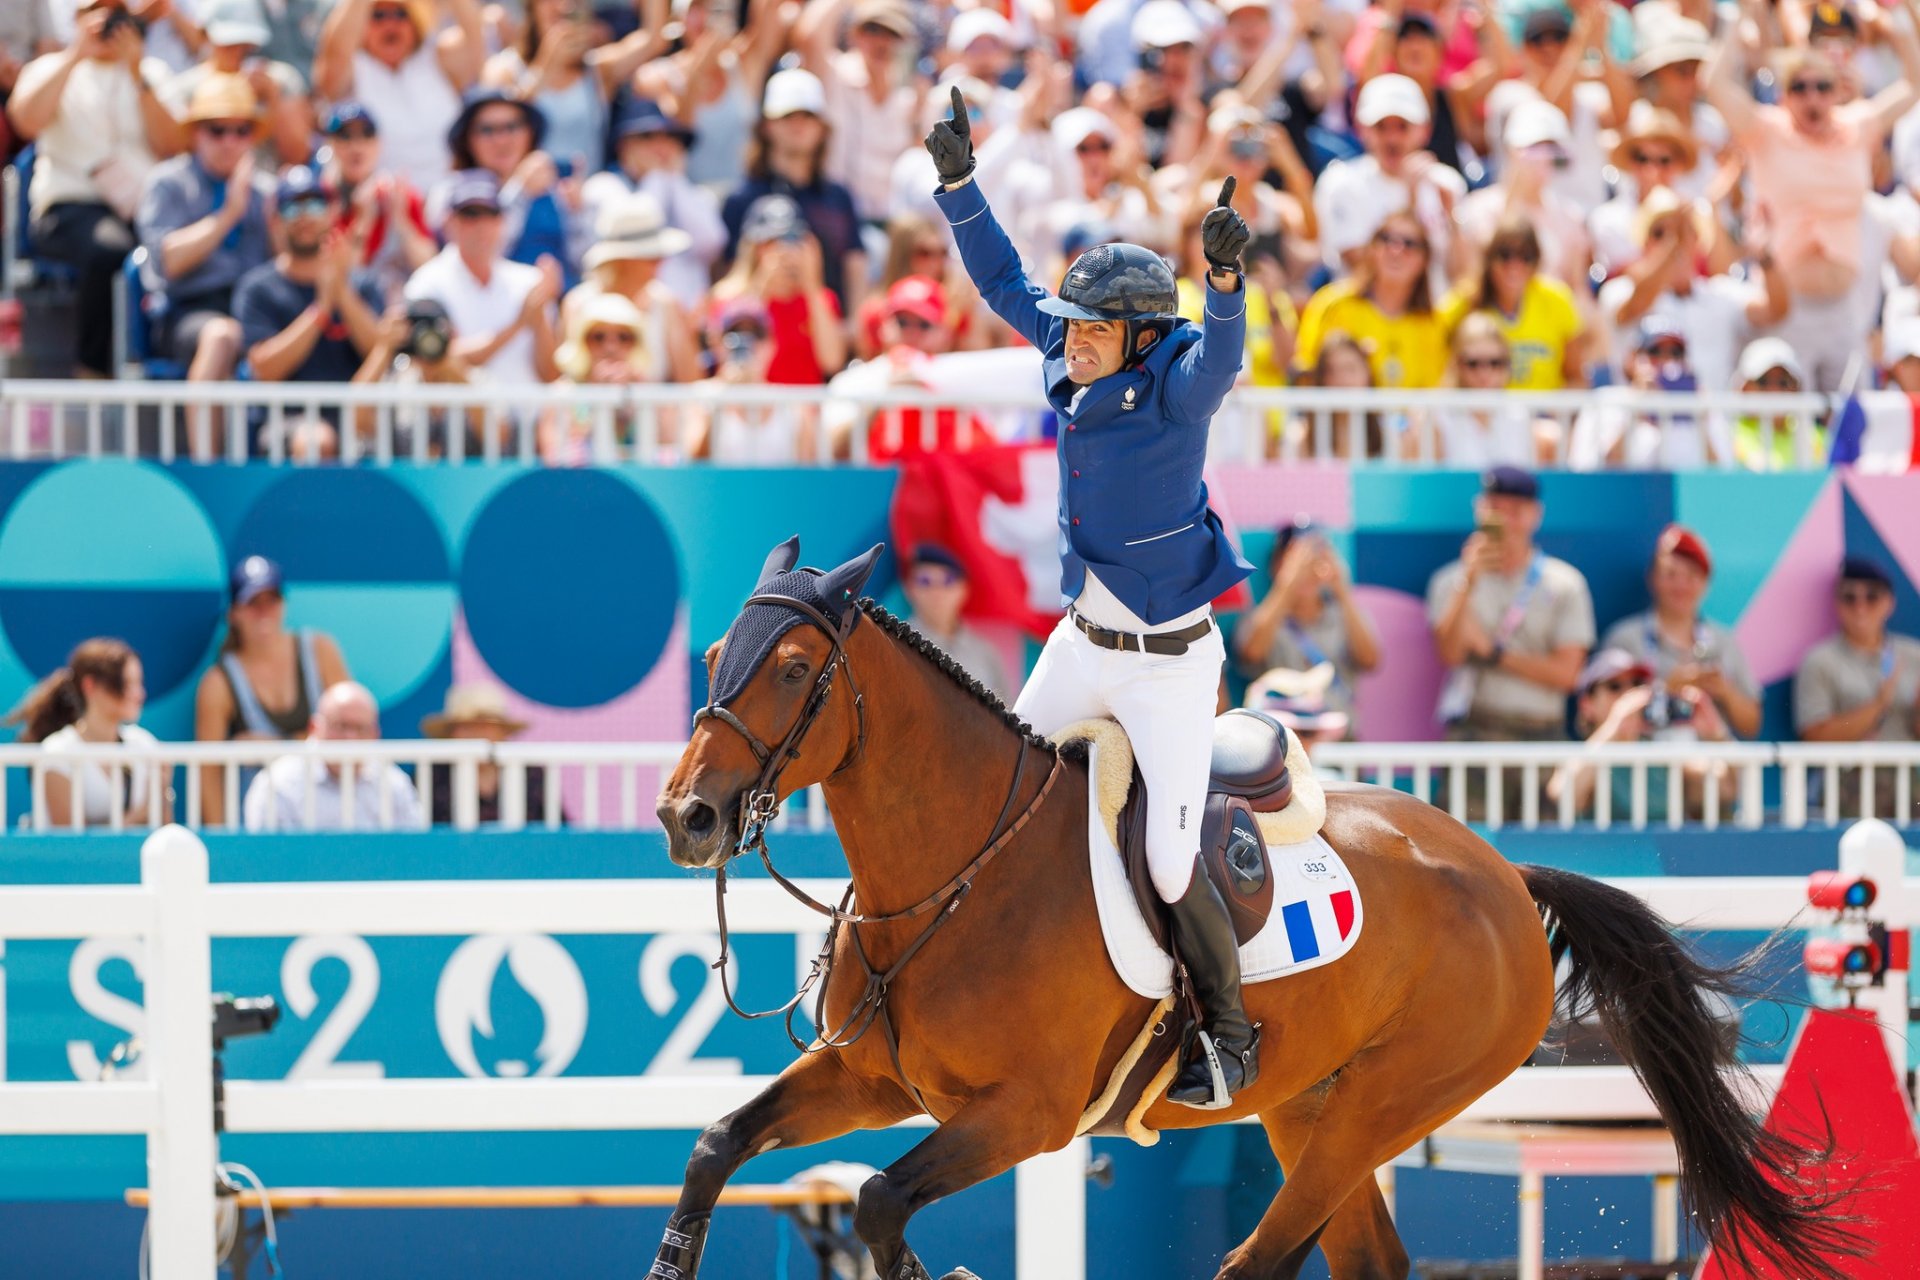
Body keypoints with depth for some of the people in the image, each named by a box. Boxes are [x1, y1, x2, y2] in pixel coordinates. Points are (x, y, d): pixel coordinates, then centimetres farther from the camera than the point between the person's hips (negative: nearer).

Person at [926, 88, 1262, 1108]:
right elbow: (1005, 283, 9)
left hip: (1170, 665, -7)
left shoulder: (1172, 391, -21)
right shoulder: (1071, 369, -3)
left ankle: (1229, 1033, 10)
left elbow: (1219, 360, -43)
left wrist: (1226, 281, -61)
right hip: (1084, 642, 7)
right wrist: (957, 182, 4)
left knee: (1169, 865, -10)